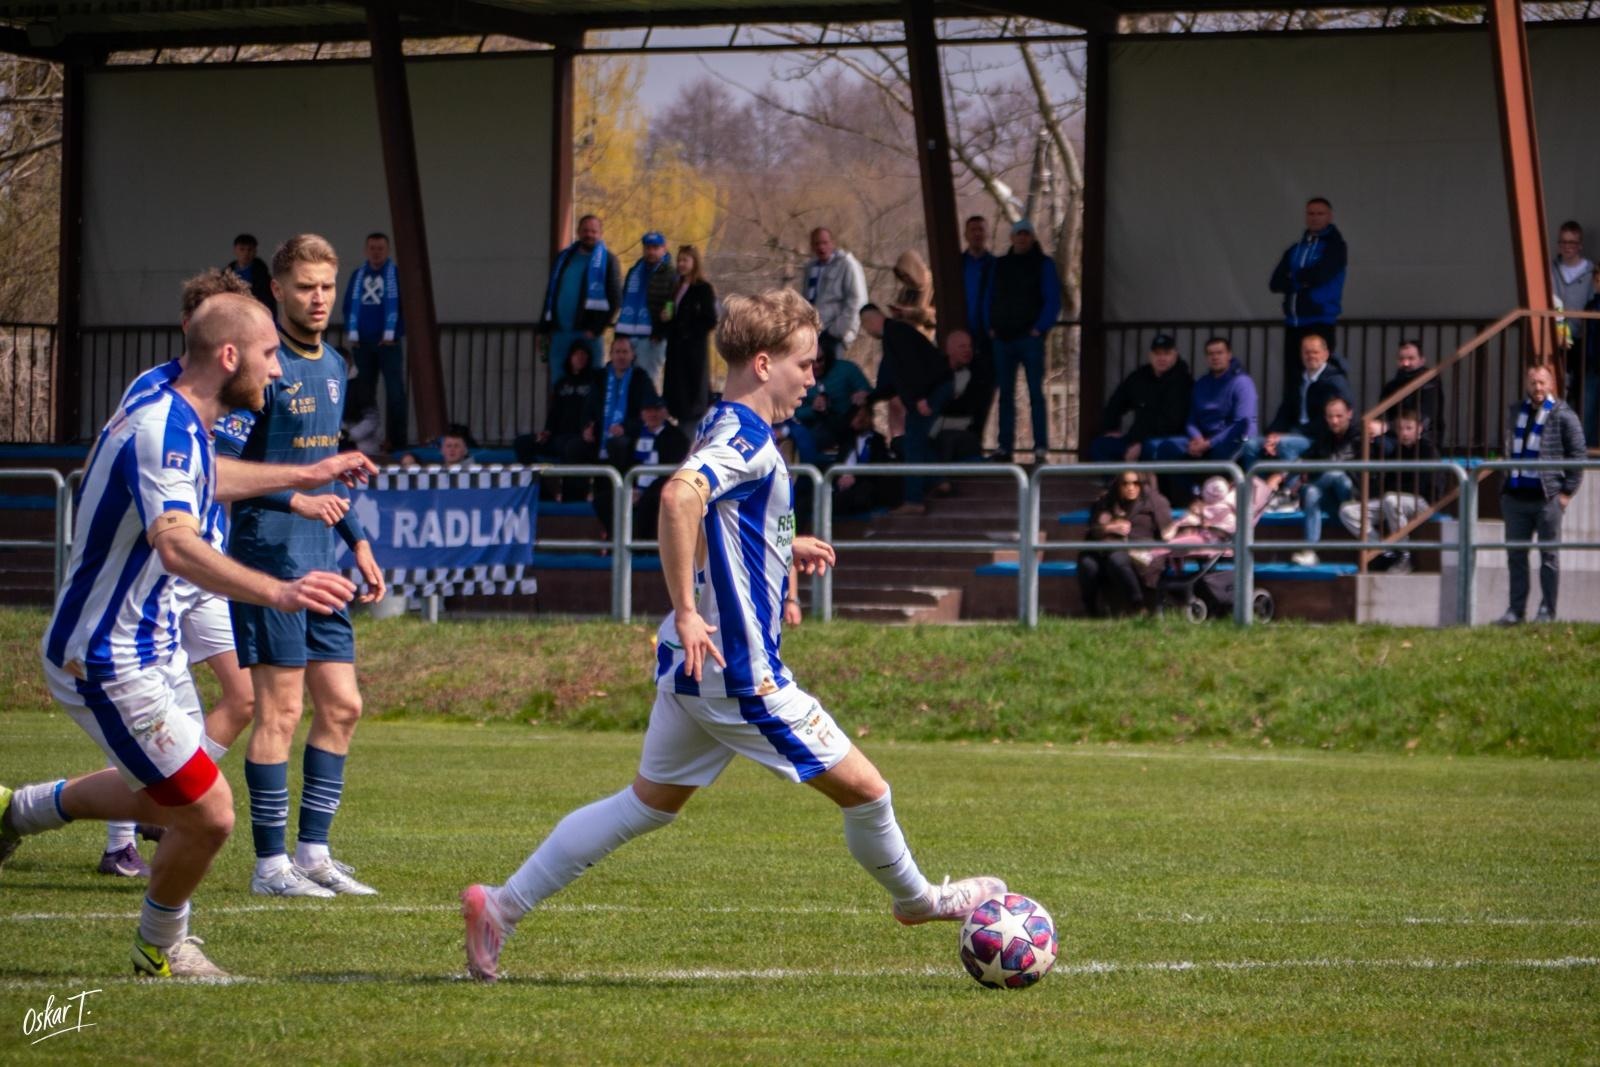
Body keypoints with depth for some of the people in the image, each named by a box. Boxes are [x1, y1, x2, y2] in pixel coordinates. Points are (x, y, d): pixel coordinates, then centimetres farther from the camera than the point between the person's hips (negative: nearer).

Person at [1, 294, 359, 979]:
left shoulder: (182, 425, 5)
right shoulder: (160, 428, -26)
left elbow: (207, 482, 30)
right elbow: (177, 547, -43)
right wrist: (277, 592, -56)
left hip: (152, 648, 10)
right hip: (108, 664, -10)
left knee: (167, 799, 24)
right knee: (208, 816, -7)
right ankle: (161, 950, 18)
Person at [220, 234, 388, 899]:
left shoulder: (333, 366, 15)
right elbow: (225, 461, -18)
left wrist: (358, 541, 24)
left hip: (320, 558, 8)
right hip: (270, 552, -8)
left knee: (341, 706, 8)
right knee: (281, 708, -7)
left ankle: (313, 852, 15)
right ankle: (270, 863, -1)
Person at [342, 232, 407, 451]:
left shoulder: (397, 274, 1)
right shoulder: (358, 275, 12)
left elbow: (398, 305, -3)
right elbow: (350, 305, 10)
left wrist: (390, 334, -9)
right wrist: (352, 334, 1)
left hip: (388, 341, -4)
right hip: (362, 342, 4)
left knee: (394, 390, -7)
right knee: (362, 391, 4)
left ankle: (396, 440, -7)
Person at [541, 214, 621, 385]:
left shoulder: (606, 259, 3)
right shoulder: (563, 258, 17)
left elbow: (615, 300, -3)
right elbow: (550, 293, 20)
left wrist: (597, 329, -12)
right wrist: (544, 329, 14)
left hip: (588, 333, -5)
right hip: (560, 334, 5)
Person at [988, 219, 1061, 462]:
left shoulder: (1043, 264, 2)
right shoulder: (1000, 265, 14)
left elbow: (1053, 300, -3)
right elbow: (991, 298, 19)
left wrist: (1040, 328, -12)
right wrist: (991, 326, 5)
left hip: (1030, 338, -4)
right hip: (1003, 339, 4)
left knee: (1035, 392, -7)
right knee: (1005, 393, 5)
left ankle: (1041, 447, -9)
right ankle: (1005, 446, 8)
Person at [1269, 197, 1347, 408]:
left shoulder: (1334, 247, 1)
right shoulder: (1294, 250, 17)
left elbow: (1319, 275, -14)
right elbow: (1276, 283, 8)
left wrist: (1294, 277, 3)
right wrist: (1303, 281, -6)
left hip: (1320, 322, -5)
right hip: (1293, 322, 5)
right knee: (1292, 382, 2)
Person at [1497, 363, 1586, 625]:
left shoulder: (1563, 416, -4)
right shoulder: (1518, 411, 13)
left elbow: (1578, 453, -4)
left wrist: (1567, 491, -8)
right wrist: (1507, 484, 15)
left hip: (1547, 497, -5)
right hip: (1516, 495, 5)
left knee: (1548, 554, 2)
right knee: (1515, 554, 7)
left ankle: (1547, 611, 6)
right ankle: (1516, 608, 13)